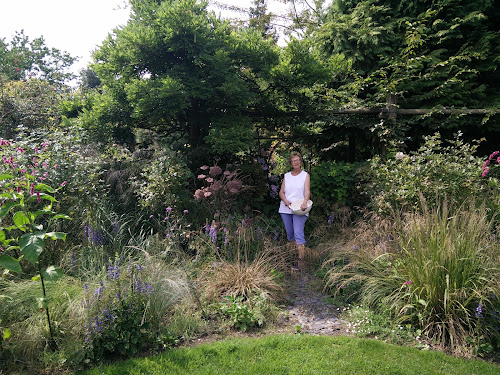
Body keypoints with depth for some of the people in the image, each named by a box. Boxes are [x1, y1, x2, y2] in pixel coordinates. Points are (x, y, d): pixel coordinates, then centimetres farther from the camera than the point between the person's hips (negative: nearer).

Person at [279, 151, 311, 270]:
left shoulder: (305, 175, 7)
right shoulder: (286, 176, 15)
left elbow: (307, 191, -7)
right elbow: (281, 192, 10)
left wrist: (305, 203, -27)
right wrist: (286, 201, -11)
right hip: (285, 209, 4)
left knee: (298, 234, -15)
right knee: (290, 234, 9)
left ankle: (301, 260, -18)